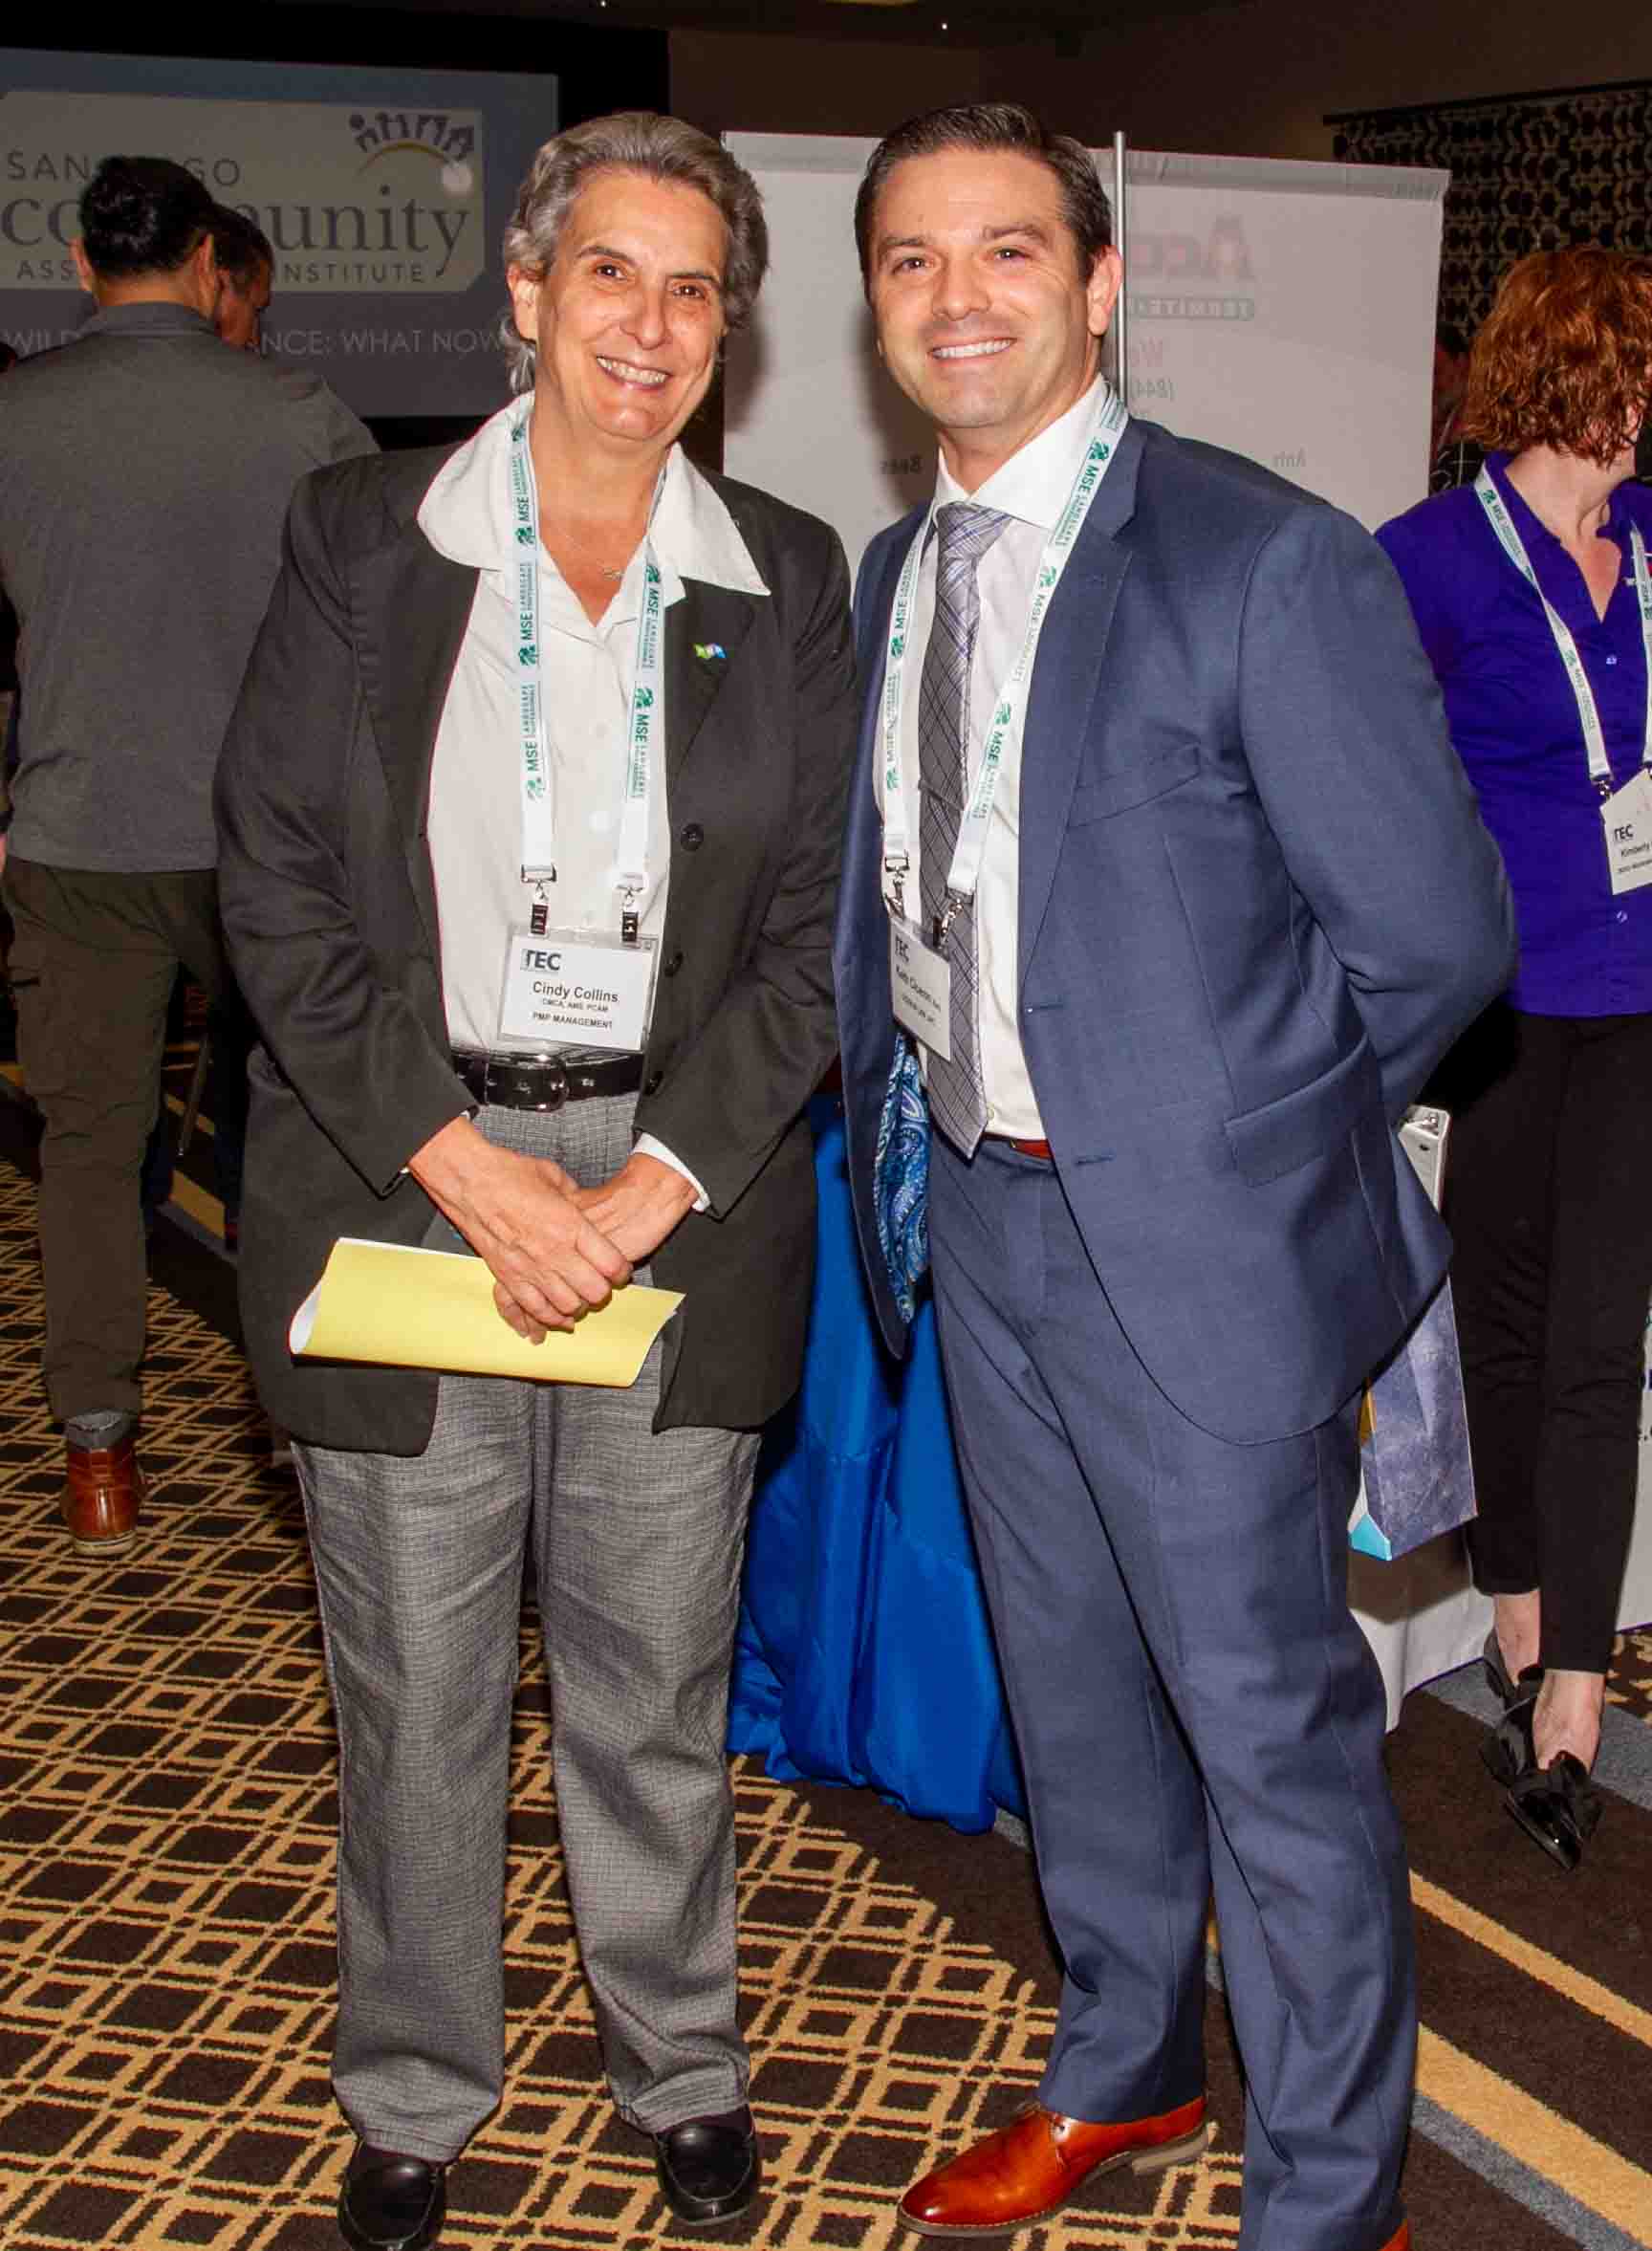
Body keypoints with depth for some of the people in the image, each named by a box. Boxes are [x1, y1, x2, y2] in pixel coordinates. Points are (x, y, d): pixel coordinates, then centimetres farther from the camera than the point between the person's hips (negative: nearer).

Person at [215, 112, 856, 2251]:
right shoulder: (360, 540, 1)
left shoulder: (787, 583, 5)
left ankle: (682, 2063, 36)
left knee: (658, 1681, 12)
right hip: (402, 1177, -1)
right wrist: (467, 1164, -12)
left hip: (682, 1189, 1)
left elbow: (818, 928, 2)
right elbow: (276, 888, -4)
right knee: (411, 1688, 10)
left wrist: (658, 1178, -10)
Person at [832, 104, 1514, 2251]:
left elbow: (1432, 931, -14)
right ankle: (1123, 2075, 45)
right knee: (1073, 1688, 22)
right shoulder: (894, 574, 7)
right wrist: (906, 1122, 5)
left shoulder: (1265, 562, -16)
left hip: (1197, 1244, -7)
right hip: (980, 1218, 7)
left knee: (1271, 1731, 6)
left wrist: (1228, 1125, -6)